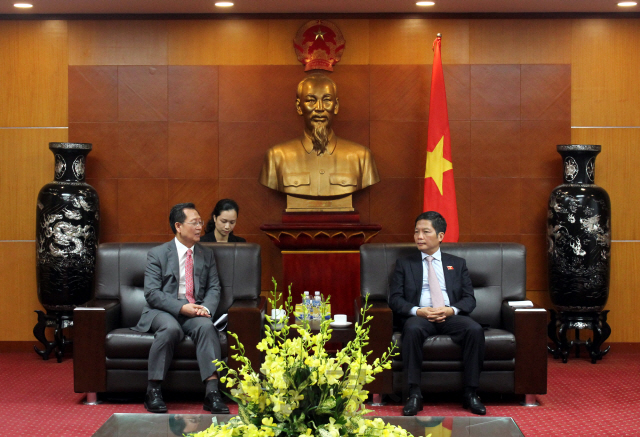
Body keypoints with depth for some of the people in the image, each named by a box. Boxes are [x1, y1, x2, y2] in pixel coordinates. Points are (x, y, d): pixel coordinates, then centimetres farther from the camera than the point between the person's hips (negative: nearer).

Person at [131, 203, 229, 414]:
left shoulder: (207, 255, 16)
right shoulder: (157, 254, 3)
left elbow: (214, 288, 11)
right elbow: (152, 292, -6)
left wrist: (206, 308, -12)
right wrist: (181, 307, -19)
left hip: (195, 311, 3)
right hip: (163, 311, -3)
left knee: (206, 326, -31)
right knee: (170, 328, -37)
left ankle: (212, 392, -37)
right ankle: (153, 391, -27)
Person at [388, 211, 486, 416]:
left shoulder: (457, 264, 21)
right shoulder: (404, 264, 18)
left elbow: (469, 299, 11)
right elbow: (395, 299, 6)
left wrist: (451, 310, -12)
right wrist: (418, 311, -14)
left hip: (451, 315, 1)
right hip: (418, 315, -1)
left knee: (475, 330, -31)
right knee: (412, 329, -37)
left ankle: (470, 393, -23)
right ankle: (414, 395, -33)